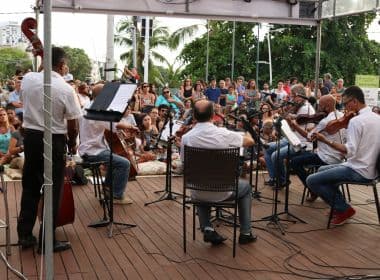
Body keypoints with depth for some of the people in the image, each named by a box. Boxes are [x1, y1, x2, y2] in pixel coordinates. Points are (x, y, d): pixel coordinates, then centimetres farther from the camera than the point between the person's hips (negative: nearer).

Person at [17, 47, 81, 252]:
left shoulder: (28, 79, -4)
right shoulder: (66, 89, -15)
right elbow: (72, 126, -12)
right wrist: (72, 145, 7)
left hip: (30, 137, 5)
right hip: (54, 141, -5)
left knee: (30, 187, 16)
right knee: (52, 191, 5)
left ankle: (25, 235, 25)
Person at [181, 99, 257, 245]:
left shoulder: (186, 138, -13)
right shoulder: (224, 134, -16)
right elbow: (250, 141, 3)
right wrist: (247, 130, 26)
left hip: (199, 193, 2)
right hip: (223, 191, -1)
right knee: (246, 187, 30)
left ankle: (207, 229, 22)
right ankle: (246, 233, 32)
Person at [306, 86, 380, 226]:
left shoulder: (356, 121, -20)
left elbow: (350, 151, -28)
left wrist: (325, 141, -28)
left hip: (359, 171, -10)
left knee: (312, 180, -10)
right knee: (322, 170, 25)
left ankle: (344, 209, 0)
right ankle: (339, 205, 20)